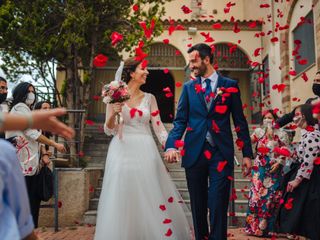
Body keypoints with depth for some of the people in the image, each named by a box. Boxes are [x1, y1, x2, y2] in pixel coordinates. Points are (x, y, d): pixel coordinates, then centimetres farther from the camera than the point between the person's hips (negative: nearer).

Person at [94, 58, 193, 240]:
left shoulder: (149, 98, 8)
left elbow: (158, 127, 6)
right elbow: (109, 130, 4)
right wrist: (113, 113, -14)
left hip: (145, 152, 2)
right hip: (123, 152, -1)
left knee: (150, 199, 1)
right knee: (123, 198, 2)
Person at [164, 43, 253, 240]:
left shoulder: (230, 85, 6)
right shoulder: (188, 87, 11)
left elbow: (240, 121, 5)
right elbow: (180, 120, 6)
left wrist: (247, 154, 1)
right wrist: (171, 145, -10)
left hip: (221, 153, -2)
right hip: (194, 152, 2)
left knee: (218, 205, -5)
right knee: (198, 205, 11)